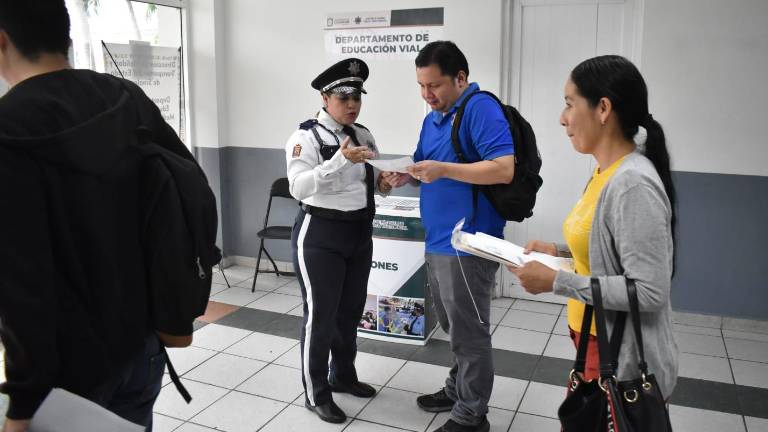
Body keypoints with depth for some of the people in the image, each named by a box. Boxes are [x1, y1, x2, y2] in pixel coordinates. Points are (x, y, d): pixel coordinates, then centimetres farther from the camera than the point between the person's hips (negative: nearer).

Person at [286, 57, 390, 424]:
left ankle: (343, 376, 39)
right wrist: (340, 160, -34)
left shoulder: (363, 135, 8)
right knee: (320, 314, 2)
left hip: (360, 233, 7)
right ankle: (316, 394, 18)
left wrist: (384, 183, -6)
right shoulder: (306, 136, -12)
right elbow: (298, 187, -25)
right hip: (320, 236, -7)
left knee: (351, 310, 18)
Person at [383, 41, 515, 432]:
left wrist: (443, 169, -25)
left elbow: (504, 169, -23)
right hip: (438, 241, 9)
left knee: (468, 333, 3)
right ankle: (457, 390, 38)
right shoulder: (432, 118, 14)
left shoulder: (481, 108, -14)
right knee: (454, 328, 21)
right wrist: (406, 176, 0)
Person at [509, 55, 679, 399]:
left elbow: (649, 291, -26)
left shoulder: (633, 184, -25)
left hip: (622, 358, -9)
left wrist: (556, 282, -25)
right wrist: (558, 251, 4)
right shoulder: (606, 172, 3)